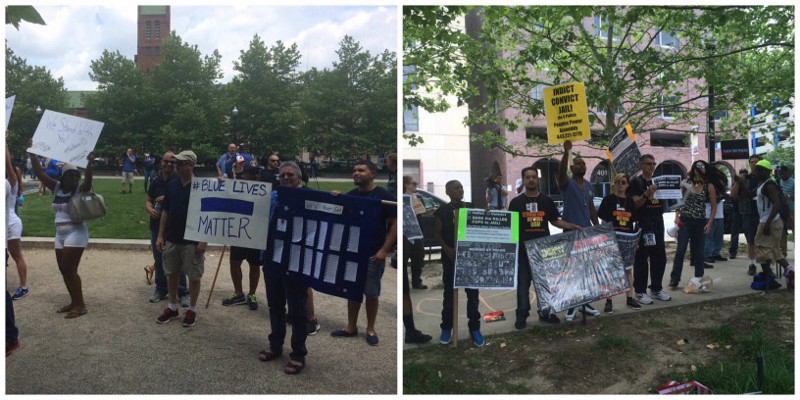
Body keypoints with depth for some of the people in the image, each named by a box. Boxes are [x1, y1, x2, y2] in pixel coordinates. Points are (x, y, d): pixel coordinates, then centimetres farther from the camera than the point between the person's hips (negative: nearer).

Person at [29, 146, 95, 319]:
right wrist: (32, 154, -1)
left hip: (76, 233, -7)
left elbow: (88, 179, -30)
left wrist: (89, 163, -46)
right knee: (63, 269, 10)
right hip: (60, 234, 7)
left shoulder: (80, 189, -9)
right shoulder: (57, 187, 7)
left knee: (69, 269, -8)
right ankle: (74, 302, 22)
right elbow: (39, 172, 6)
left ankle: (80, 305, 0)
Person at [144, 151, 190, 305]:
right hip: (156, 225, 5)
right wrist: (150, 210, -9)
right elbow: (148, 201, 13)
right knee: (159, 259, 15)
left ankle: (183, 292, 10)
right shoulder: (156, 180, 6)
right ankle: (161, 289, 29)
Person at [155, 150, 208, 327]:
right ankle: (172, 308, 29)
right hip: (171, 239, 5)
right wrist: (160, 235, 5)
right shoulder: (171, 184, 4)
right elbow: (165, 212, 9)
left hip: (192, 240, -5)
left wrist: (204, 240, -16)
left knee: (194, 276, 5)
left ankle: (192, 310, 19)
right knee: (171, 273, 14)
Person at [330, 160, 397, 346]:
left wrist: (384, 250, -15)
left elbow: (395, 224, -9)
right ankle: (351, 327, 24)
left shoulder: (384, 196, -7)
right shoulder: (350, 196, 6)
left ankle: (370, 329, 20)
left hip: (373, 254, -4)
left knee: (371, 293, 6)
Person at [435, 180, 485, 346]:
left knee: (473, 292, 4)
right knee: (449, 292, 5)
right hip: (450, 257, -1)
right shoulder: (442, 211, 0)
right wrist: (447, 249, -13)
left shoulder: (471, 207, 4)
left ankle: (474, 329, 14)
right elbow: (437, 234, 1)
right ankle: (446, 328, 16)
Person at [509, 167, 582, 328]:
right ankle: (522, 315, 9)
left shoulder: (547, 201, 7)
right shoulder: (516, 202, 1)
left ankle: (545, 312, 23)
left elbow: (555, 220, 12)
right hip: (523, 249, -2)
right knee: (523, 283, 2)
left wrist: (572, 226, -1)